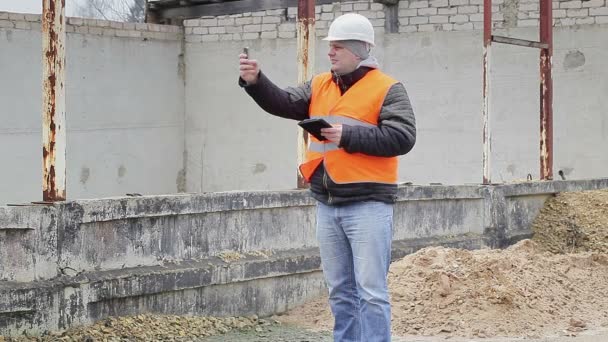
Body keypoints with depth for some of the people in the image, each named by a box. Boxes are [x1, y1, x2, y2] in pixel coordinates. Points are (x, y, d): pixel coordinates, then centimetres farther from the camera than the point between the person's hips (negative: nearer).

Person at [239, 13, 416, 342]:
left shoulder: (387, 89, -6)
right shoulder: (319, 86, 12)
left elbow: (403, 137, -16)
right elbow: (283, 103, 2)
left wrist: (348, 136, -21)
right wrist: (255, 81, -16)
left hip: (367, 204, -6)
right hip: (327, 205, 6)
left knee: (370, 290, -7)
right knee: (340, 291, 14)